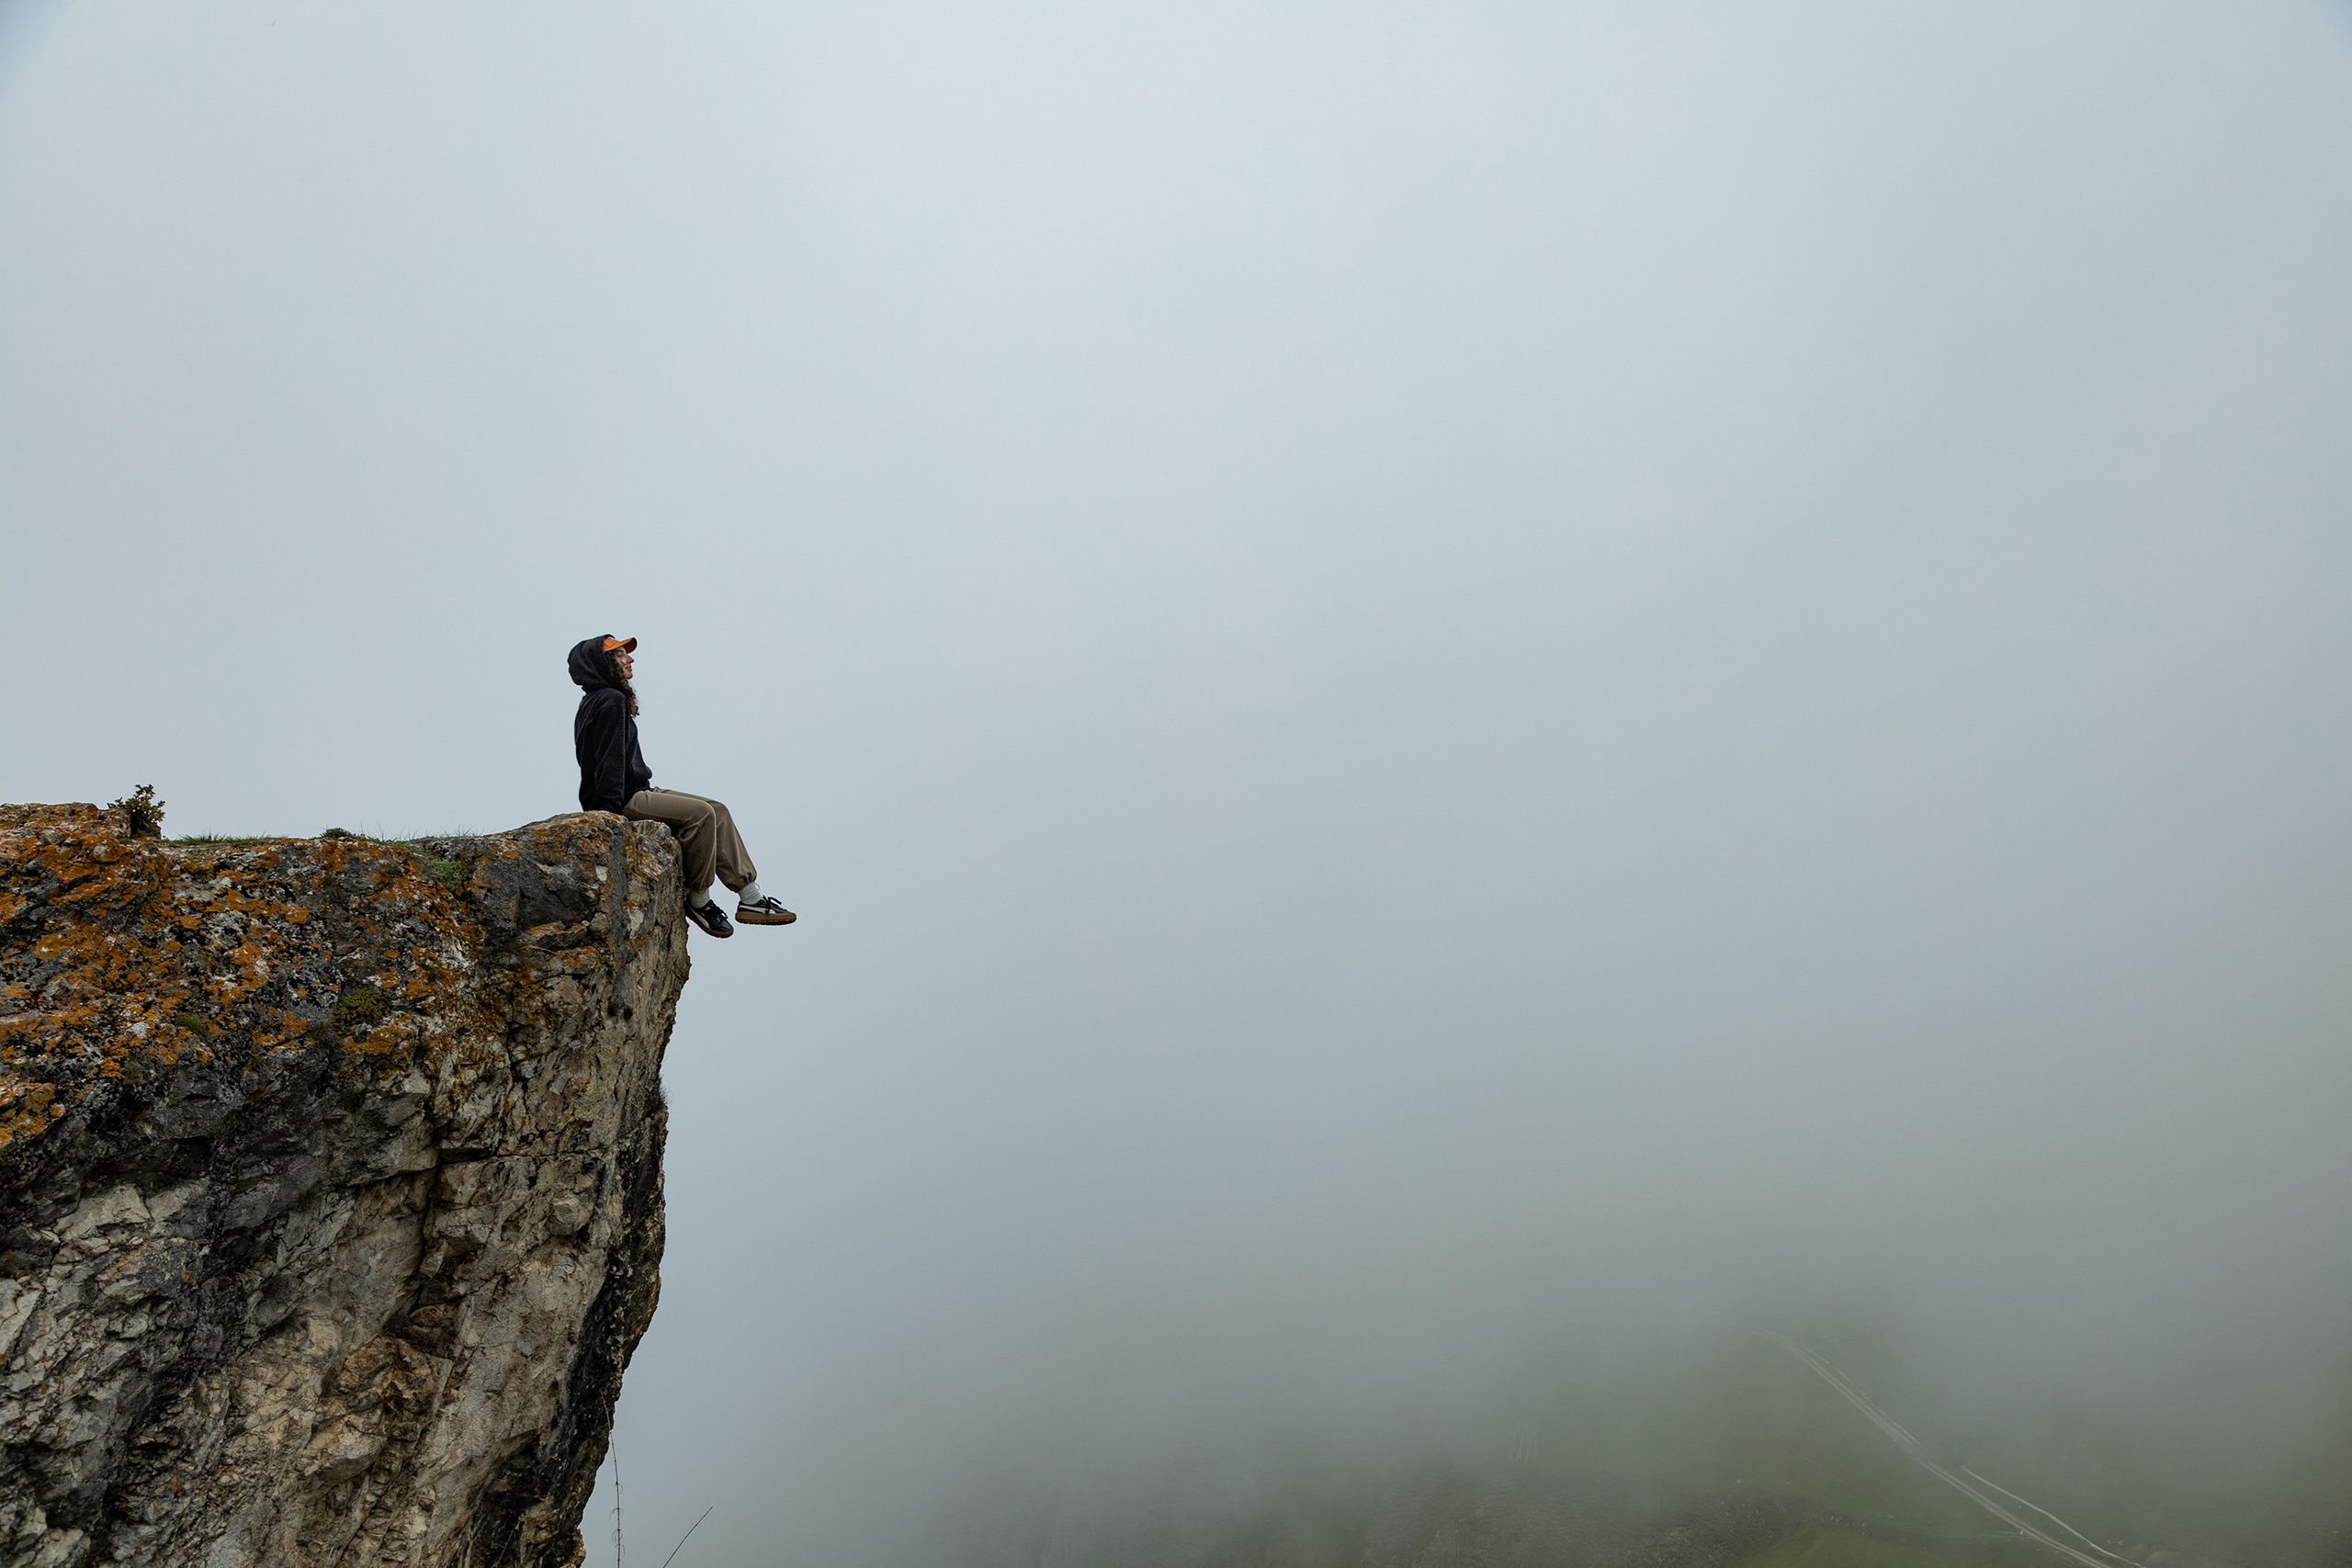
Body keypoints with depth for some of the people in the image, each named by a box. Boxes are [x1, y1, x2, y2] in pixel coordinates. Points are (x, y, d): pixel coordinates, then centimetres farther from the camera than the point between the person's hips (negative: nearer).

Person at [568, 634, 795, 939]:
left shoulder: (609, 699, 20)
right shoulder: (609, 701, -13)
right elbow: (609, 761, -20)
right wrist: (610, 812, -25)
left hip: (637, 793, 11)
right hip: (623, 802, -11)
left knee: (717, 812, 4)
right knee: (701, 813, -24)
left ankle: (750, 898, 0)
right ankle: (698, 900, -13)